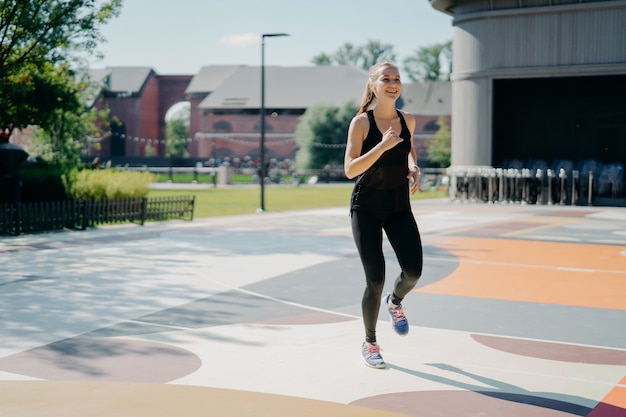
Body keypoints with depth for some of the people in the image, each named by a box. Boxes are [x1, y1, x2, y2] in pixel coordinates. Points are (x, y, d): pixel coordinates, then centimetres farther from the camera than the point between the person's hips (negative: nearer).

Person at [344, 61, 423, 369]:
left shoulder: (408, 121, 2)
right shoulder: (361, 122, -11)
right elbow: (350, 170, -19)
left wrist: (414, 167, 3)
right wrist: (382, 146, -29)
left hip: (399, 207, 4)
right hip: (366, 208, -4)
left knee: (413, 271, -10)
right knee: (375, 280, -6)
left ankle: (395, 302, 28)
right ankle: (369, 344, 17)